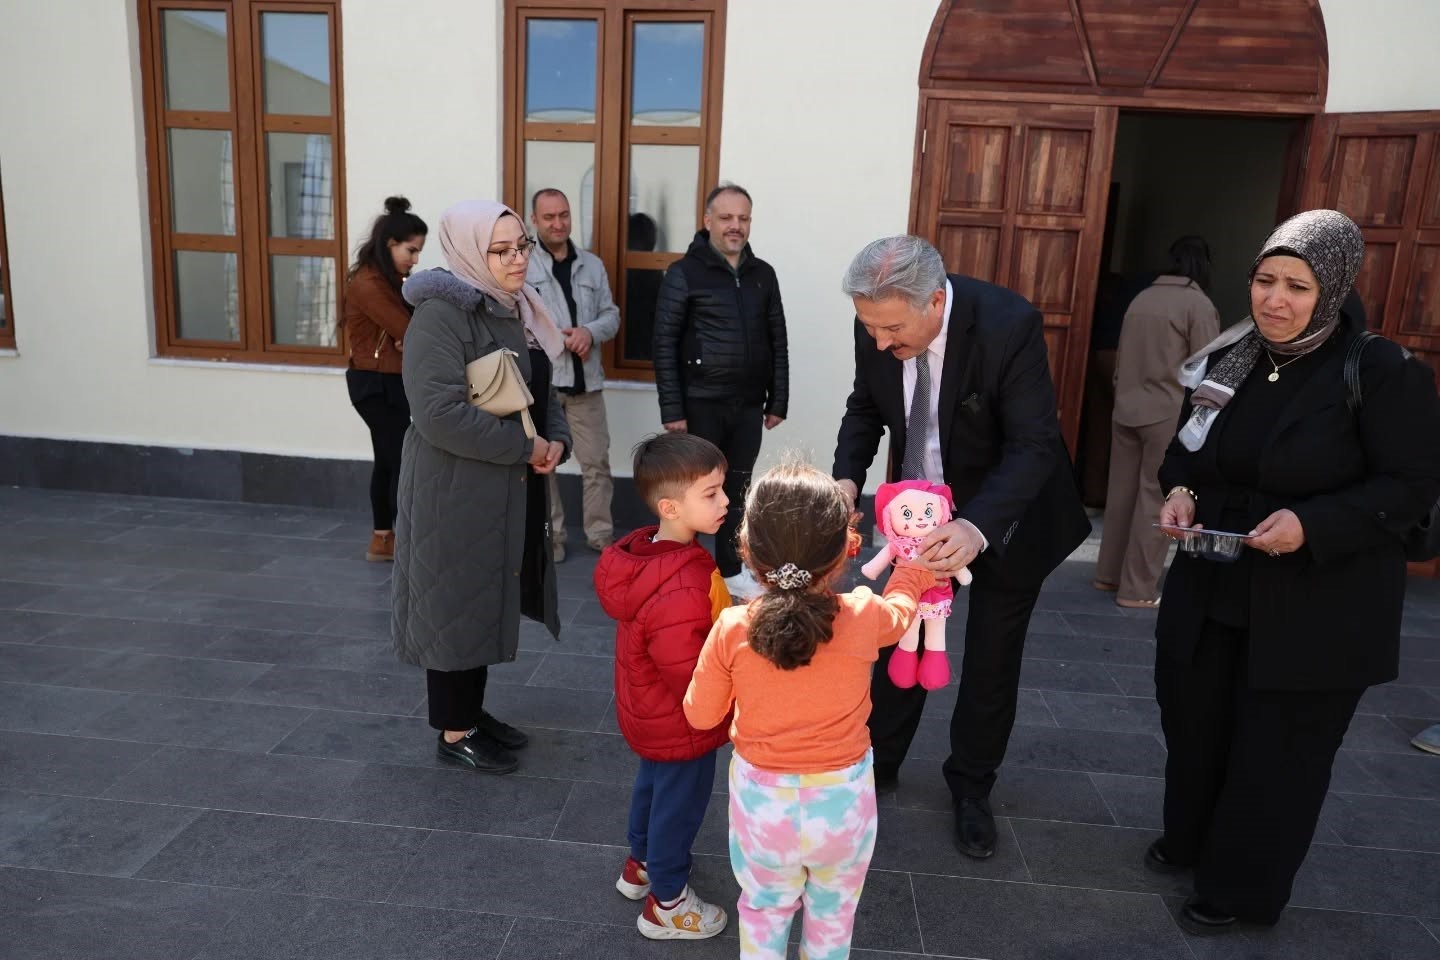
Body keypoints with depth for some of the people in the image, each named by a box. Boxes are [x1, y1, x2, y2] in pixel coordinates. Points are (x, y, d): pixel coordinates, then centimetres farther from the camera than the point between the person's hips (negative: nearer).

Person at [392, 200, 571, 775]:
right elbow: (439, 412, -27)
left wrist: (557, 440, -3)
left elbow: (543, 393, 18)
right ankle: (454, 732, 20)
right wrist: (525, 446, -20)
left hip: (511, 490, 8)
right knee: (456, 605, 4)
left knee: (486, 603, 18)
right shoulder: (442, 314, -17)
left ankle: (472, 711, 34)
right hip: (456, 493, -8)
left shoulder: (517, 312, 10)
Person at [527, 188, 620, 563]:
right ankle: (550, 535, 22)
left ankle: (600, 533, 21)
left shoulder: (592, 264, 10)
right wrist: (556, 338, -17)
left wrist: (590, 332, -10)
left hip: (585, 380, 3)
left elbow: (611, 315, 10)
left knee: (596, 461, 7)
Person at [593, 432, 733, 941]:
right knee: (679, 805, 13)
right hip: (682, 725, -9)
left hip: (650, 714, 9)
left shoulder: (647, 554, -8)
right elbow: (693, 678, -32)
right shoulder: (681, 589, -39)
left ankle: (641, 865, 53)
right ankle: (666, 904, 35)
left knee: (653, 785, 29)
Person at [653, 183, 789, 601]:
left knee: (737, 487, 13)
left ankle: (731, 570, 27)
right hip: (701, 405, -4)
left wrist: (777, 402, 7)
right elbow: (665, 345, -9)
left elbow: (777, 342, 11)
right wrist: (672, 410, -13)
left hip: (748, 406, 4)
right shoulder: (684, 273, -5)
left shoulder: (762, 274, 8)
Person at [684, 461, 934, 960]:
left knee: (765, 911, 26)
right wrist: (916, 564, 25)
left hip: (762, 801, 0)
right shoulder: (864, 619, -21)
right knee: (833, 916, 27)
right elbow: (901, 606, 5)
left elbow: (701, 714, -6)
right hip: (842, 802, 1)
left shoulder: (732, 630, -22)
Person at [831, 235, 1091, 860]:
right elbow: (866, 408, -2)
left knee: (991, 661, 9)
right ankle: (878, 762, 32)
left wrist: (977, 528, -47)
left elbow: (1034, 445, -32)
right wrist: (847, 478, -21)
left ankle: (971, 789, 30)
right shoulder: (879, 324, -18)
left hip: (1006, 511, -3)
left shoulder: (1009, 324, -32)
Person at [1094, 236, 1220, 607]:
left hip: (1126, 410, 6)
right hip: (1169, 415, -6)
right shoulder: (1199, 304, -7)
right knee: (1155, 501, 0)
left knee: (1122, 492, 13)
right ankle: (1137, 589, 4)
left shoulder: (1142, 298, 10)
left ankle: (1108, 574, 22)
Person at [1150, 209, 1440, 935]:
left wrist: (1312, 524, -28)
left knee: (1277, 750, 10)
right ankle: (1190, 840, 47)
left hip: (1319, 605, -5)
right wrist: (1179, 490, -9)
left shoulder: (1382, 372, -16)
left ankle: (1240, 889, 32)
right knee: (1193, 724, 20)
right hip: (1213, 588, 6)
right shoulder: (1227, 361, 1)